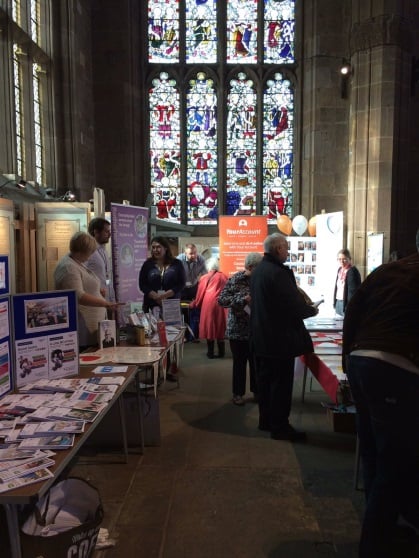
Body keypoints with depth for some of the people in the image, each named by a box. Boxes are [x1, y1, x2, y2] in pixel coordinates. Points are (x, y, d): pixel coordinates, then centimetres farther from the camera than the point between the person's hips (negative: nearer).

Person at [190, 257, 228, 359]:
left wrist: (194, 304, 21)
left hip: (208, 304, -2)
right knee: (220, 327, 10)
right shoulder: (223, 277, 8)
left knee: (209, 327, 6)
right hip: (220, 304, 2)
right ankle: (221, 352, 16)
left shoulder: (205, 278, 4)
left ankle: (211, 352, 9)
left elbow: (200, 294, 7)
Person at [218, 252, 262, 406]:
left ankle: (256, 391, 26)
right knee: (239, 362, 7)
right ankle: (238, 393, 22)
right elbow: (221, 300, -14)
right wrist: (243, 299, -23)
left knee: (256, 362, 10)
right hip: (238, 329, -3)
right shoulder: (235, 279, -9)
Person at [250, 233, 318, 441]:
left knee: (265, 379, 17)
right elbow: (295, 305, -24)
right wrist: (312, 310, -2)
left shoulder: (257, 271, 9)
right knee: (281, 383, 1)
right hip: (280, 339, -9)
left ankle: (266, 420, 28)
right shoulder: (279, 272, -21)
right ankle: (280, 427, 11)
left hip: (261, 336, 9)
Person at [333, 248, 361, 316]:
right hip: (338, 303, 8)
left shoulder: (352, 271, -14)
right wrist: (334, 303, 14)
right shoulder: (340, 270, 11)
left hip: (346, 303, -8)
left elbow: (353, 291, -16)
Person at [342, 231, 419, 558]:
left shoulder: (385, 270, 16)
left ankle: (382, 527, 38)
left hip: (359, 362, 8)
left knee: (374, 454, 20)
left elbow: (353, 312, 13)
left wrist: (348, 357, 18)